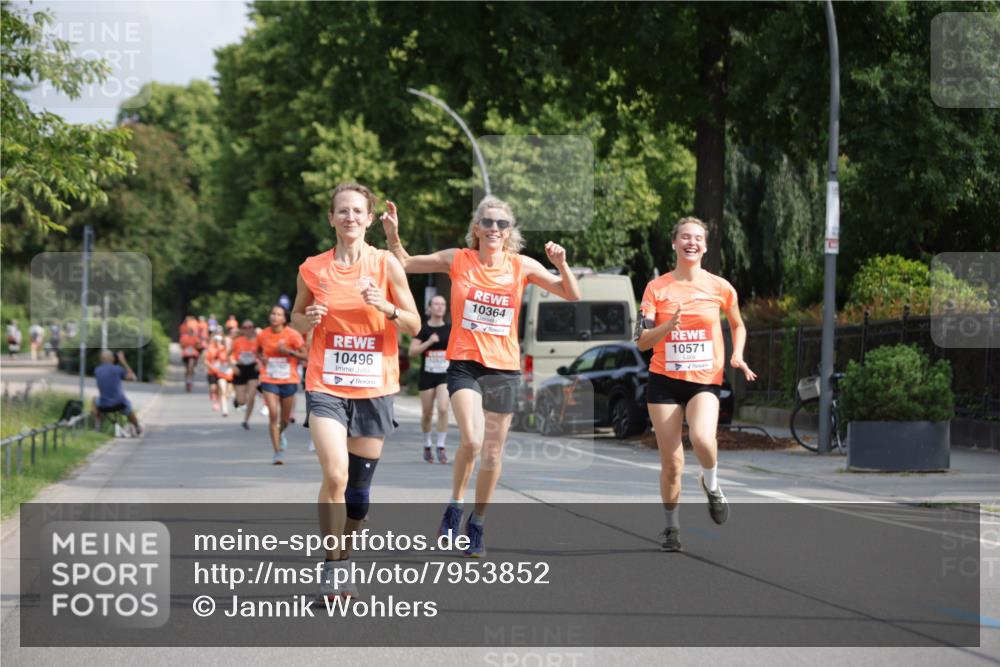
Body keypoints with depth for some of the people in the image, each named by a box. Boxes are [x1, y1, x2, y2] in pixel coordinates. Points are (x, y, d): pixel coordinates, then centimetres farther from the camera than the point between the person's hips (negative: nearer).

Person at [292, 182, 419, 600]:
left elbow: (414, 325, 2)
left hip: (374, 388, 1)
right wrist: (308, 319, -8)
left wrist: (386, 307, -17)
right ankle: (330, 567, -10)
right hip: (326, 386, -1)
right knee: (335, 476, -20)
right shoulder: (312, 269, 0)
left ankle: (341, 560, 27)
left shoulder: (385, 264, -2)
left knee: (359, 488, 8)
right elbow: (296, 318, 15)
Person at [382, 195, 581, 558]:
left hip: (504, 368, 2)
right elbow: (405, 264, 9)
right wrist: (393, 235, -8)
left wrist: (562, 265, -12)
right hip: (464, 364, -2)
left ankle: (477, 524, 25)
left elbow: (571, 295, 5)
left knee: (493, 452, 7)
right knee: (472, 439, -24)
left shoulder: (522, 266, 2)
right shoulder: (457, 259, 0)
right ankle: (455, 505, -1)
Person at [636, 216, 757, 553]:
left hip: (705, 380, -1)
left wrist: (737, 355, 1)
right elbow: (642, 342, -5)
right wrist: (668, 325, -23)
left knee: (702, 439, -29)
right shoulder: (657, 288, 0)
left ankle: (711, 485, 2)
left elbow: (738, 326, 19)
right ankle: (672, 526, 21)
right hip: (664, 378, 1)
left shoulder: (720, 287, 2)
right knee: (671, 462, 0)